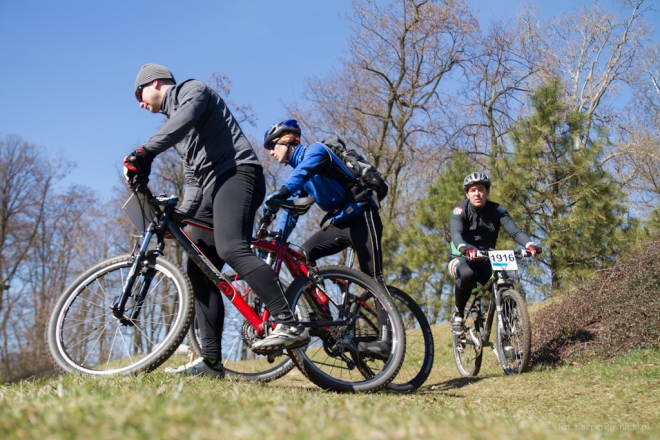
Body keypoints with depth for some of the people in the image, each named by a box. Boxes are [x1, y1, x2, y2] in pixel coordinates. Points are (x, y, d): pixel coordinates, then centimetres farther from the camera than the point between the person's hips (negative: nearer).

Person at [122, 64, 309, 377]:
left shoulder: (191, 90, 7)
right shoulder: (173, 123, 32)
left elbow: (186, 119, -19)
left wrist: (144, 152, -30)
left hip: (237, 172, -10)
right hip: (211, 189, 10)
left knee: (231, 248, -32)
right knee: (198, 270, 0)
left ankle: (289, 326, -38)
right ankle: (211, 361, -1)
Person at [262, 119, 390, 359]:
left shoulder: (315, 150, -8)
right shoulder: (297, 172, 16)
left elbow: (303, 171, -31)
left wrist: (279, 194, -49)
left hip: (361, 217, -8)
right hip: (338, 222, 8)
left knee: (373, 277, -15)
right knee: (303, 255, -10)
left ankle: (386, 339, -19)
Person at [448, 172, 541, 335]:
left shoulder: (496, 210, -5)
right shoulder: (460, 210, -11)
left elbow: (514, 230, -20)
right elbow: (456, 232, -30)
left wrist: (530, 244, -41)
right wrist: (464, 248, -54)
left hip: (486, 261, 2)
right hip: (462, 259, -2)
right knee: (468, 274, -37)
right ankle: (458, 313, -13)